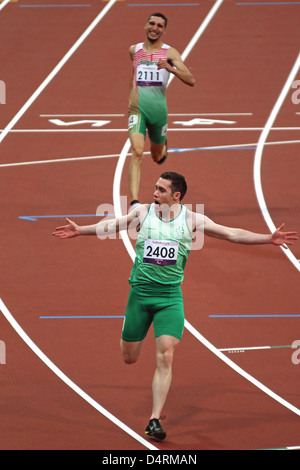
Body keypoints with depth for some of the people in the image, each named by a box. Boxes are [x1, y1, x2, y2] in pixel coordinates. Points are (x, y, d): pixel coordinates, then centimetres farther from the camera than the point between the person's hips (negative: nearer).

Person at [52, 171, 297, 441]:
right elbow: (112, 225, 15)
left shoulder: (192, 220, -2)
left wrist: (268, 239, -9)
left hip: (170, 297, -1)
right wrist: (80, 231, 15)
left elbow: (232, 234, -2)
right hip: (140, 292, 1)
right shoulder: (143, 212, 1)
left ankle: (155, 420, -9)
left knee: (165, 358, -14)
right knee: (129, 358, 8)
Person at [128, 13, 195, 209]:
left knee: (157, 157, 19)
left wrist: (170, 68, -27)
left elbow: (191, 81, -13)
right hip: (138, 108, 0)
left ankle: (163, 147, 60)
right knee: (137, 152, -21)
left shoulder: (169, 53, -3)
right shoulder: (134, 50, 6)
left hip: (159, 109, 0)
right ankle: (135, 201, -29)